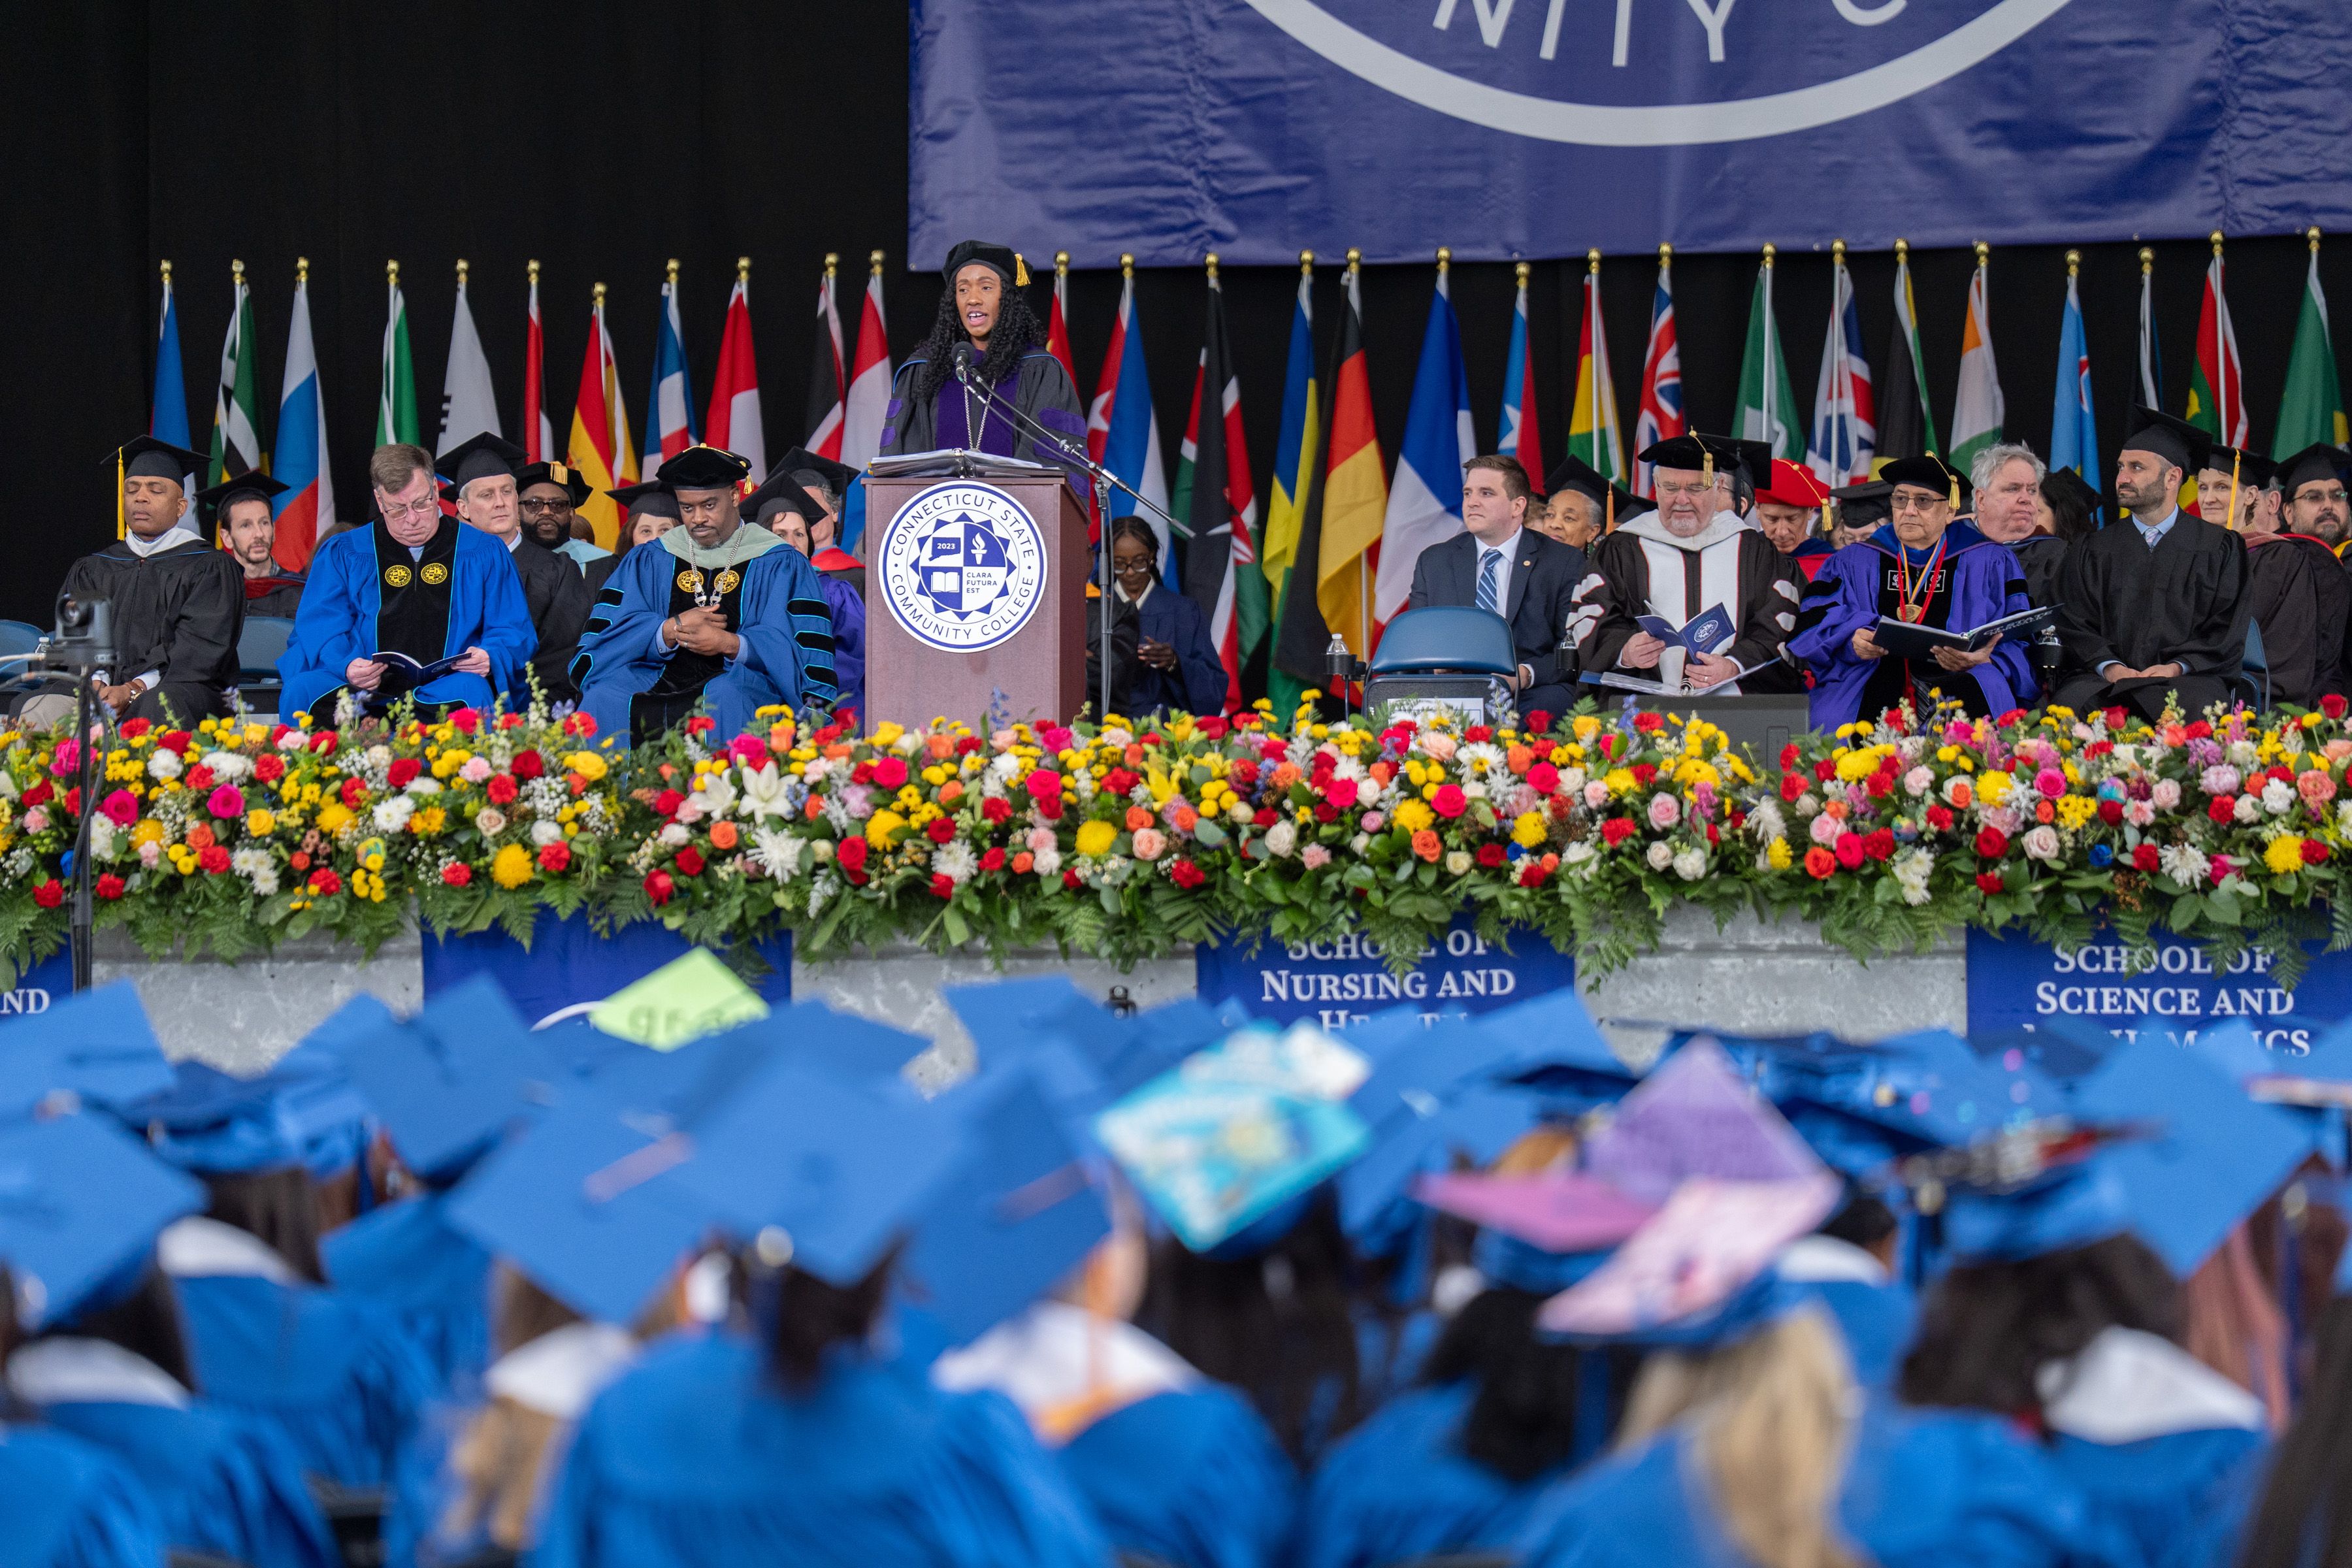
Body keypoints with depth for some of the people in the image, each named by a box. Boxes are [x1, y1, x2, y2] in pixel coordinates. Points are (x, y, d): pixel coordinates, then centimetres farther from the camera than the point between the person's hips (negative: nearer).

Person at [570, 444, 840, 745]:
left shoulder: (780, 565, 10)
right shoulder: (647, 562, 19)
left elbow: (803, 650, -1)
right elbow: (605, 636, 8)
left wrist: (730, 644, -15)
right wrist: (671, 630, -9)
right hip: (660, 683, 3)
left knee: (727, 699, -38)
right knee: (603, 699, -27)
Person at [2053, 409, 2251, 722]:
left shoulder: (2219, 548, 12)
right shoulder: (2094, 551, 18)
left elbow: (2228, 628, 4)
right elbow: (2075, 626, 9)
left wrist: (2178, 666, -13)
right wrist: (2108, 666, -12)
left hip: (2189, 679, -1)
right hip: (2104, 680, 1)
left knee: (2196, 703, -37)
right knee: (2075, 700, -33)